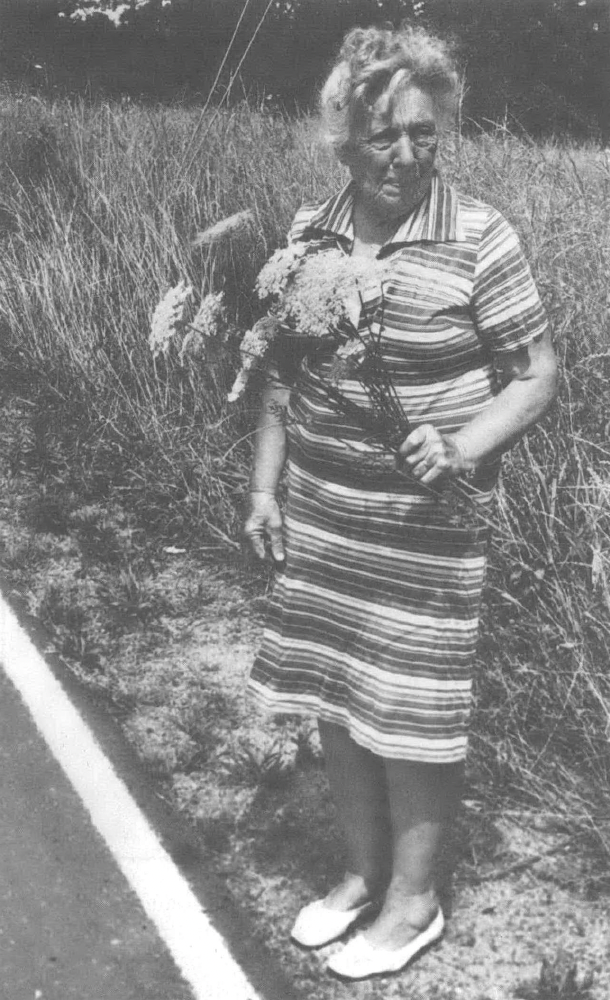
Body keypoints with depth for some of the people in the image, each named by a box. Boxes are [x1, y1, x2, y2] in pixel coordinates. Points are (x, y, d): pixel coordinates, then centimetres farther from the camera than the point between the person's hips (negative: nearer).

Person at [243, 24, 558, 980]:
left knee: (409, 718, 7)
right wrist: (264, 488, 7)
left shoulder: (479, 239, -12)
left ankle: (414, 900, 31)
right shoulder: (309, 232, 3)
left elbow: (539, 375, -6)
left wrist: (461, 450, -22)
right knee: (332, 700, 15)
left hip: (424, 526, -5)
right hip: (319, 516, 5)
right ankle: (364, 872, 38)